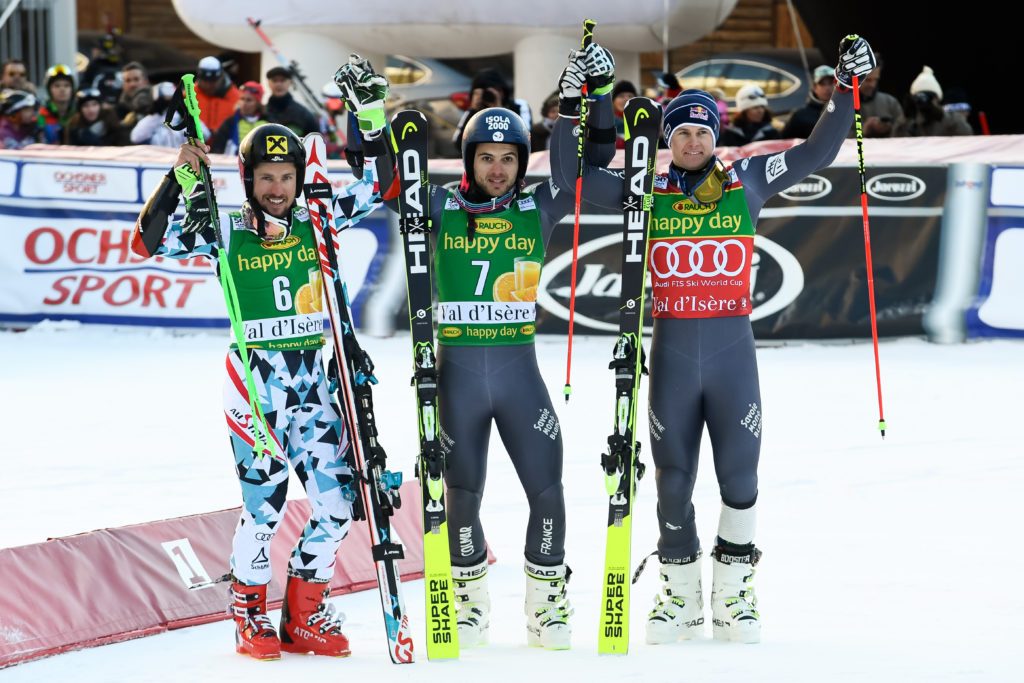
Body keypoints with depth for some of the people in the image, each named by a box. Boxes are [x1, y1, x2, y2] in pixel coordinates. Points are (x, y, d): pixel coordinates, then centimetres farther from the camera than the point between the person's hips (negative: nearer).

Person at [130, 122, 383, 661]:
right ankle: (249, 616, 10)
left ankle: (304, 616, 18)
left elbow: (377, 183, 10)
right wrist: (180, 180, -16)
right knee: (264, 504, -9)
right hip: (254, 379, -4)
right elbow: (149, 241, -8)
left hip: (311, 379, 4)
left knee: (337, 505, 1)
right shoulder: (225, 235, -2)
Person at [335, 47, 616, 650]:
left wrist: (597, 97, -4)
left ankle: (548, 601, 12)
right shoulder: (441, 209, 2)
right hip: (456, 369, -1)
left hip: (520, 368, 1)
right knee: (461, 496, 7)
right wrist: (371, 111, -14)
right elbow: (387, 182, -4)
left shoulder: (539, 210, 5)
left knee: (547, 490, -4)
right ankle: (468, 599, 25)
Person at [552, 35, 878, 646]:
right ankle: (680, 596, 21)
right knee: (673, 480, 7)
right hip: (671, 350, 1)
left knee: (740, 477, -1)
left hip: (734, 348, 0)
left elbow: (817, 153, 9)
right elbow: (571, 176, 5)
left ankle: (735, 594, 13)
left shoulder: (747, 183, 7)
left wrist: (847, 88, 1)